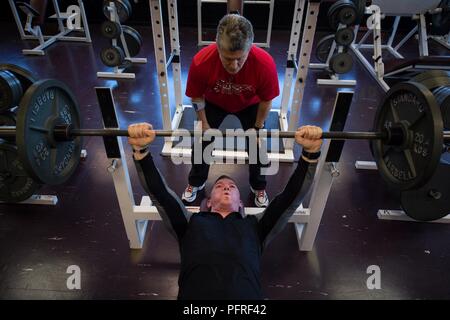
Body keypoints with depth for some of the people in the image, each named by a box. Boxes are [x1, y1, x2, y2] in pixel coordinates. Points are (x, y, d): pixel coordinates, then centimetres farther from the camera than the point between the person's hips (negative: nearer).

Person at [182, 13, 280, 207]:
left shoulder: (265, 64, -38)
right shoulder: (201, 61, -38)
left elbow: (266, 99, -18)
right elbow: (196, 96, -17)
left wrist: (257, 127, -9)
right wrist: (204, 124, -10)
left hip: (250, 105, 0)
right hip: (214, 103, 1)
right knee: (201, 141, 3)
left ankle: (258, 187, 30)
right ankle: (196, 183, 30)